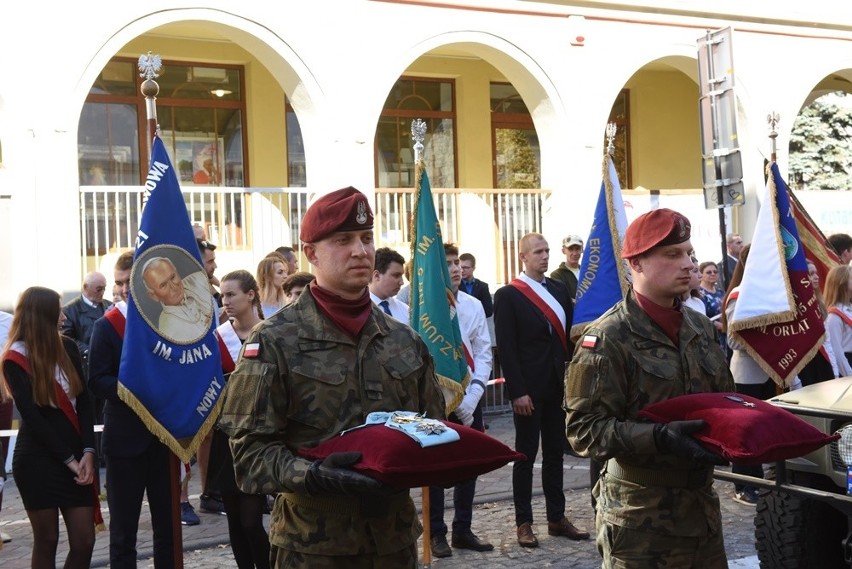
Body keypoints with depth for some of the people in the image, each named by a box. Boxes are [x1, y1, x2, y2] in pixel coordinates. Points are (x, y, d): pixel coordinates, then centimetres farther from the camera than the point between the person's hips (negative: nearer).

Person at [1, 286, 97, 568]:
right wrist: (69, 459, -11)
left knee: (84, 541, 3)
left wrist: (87, 453, -9)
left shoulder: (68, 348, 5)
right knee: (47, 542, 5)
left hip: (75, 457, 4)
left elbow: (84, 402, 2)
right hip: (38, 460, -4)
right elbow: (32, 418, -10)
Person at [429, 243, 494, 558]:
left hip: (470, 395, 4)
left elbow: (483, 354, 4)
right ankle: (437, 533, 17)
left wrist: (472, 397, -8)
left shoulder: (474, 306, 3)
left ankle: (463, 530, 24)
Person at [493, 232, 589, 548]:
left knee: (555, 453, 12)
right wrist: (517, 392, -16)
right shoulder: (508, 296, -6)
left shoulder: (559, 290, 11)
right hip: (529, 389, -5)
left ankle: (557, 518, 21)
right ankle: (524, 523, 13)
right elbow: (506, 349, -11)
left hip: (558, 386, 5)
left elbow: (569, 336, 12)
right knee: (526, 456, 4)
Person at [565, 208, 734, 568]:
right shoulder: (607, 339, -12)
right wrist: (659, 437, -29)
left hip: (702, 504, 7)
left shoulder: (699, 328, 11)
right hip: (640, 517, -7)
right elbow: (585, 429, -17)